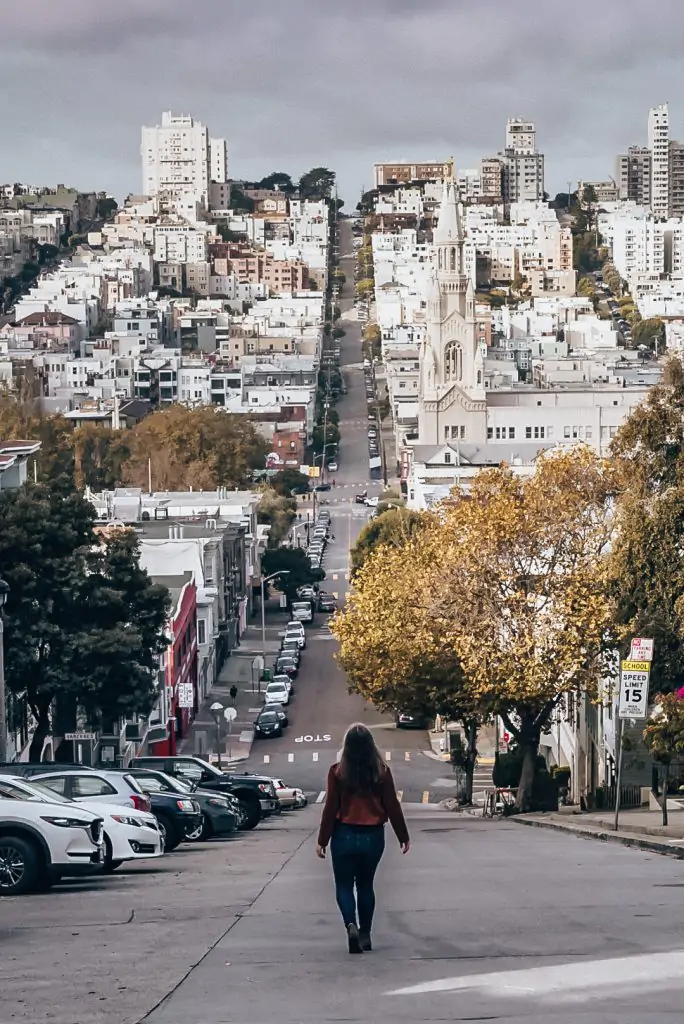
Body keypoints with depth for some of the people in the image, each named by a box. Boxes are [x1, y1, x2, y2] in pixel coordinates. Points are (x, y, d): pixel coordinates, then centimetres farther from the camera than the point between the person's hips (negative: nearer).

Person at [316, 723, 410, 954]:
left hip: (345, 835, -2)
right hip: (373, 836, 2)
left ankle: (351, 925, -17)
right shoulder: (381, 772, -4)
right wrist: (403, 836, 10)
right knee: (365, 885, 17)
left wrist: (322, 840, 0)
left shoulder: (338, 772, -9)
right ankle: (365, 934, 18)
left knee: (344, 885, 7)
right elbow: (393, 806, 0)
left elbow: (331, 808, -7)